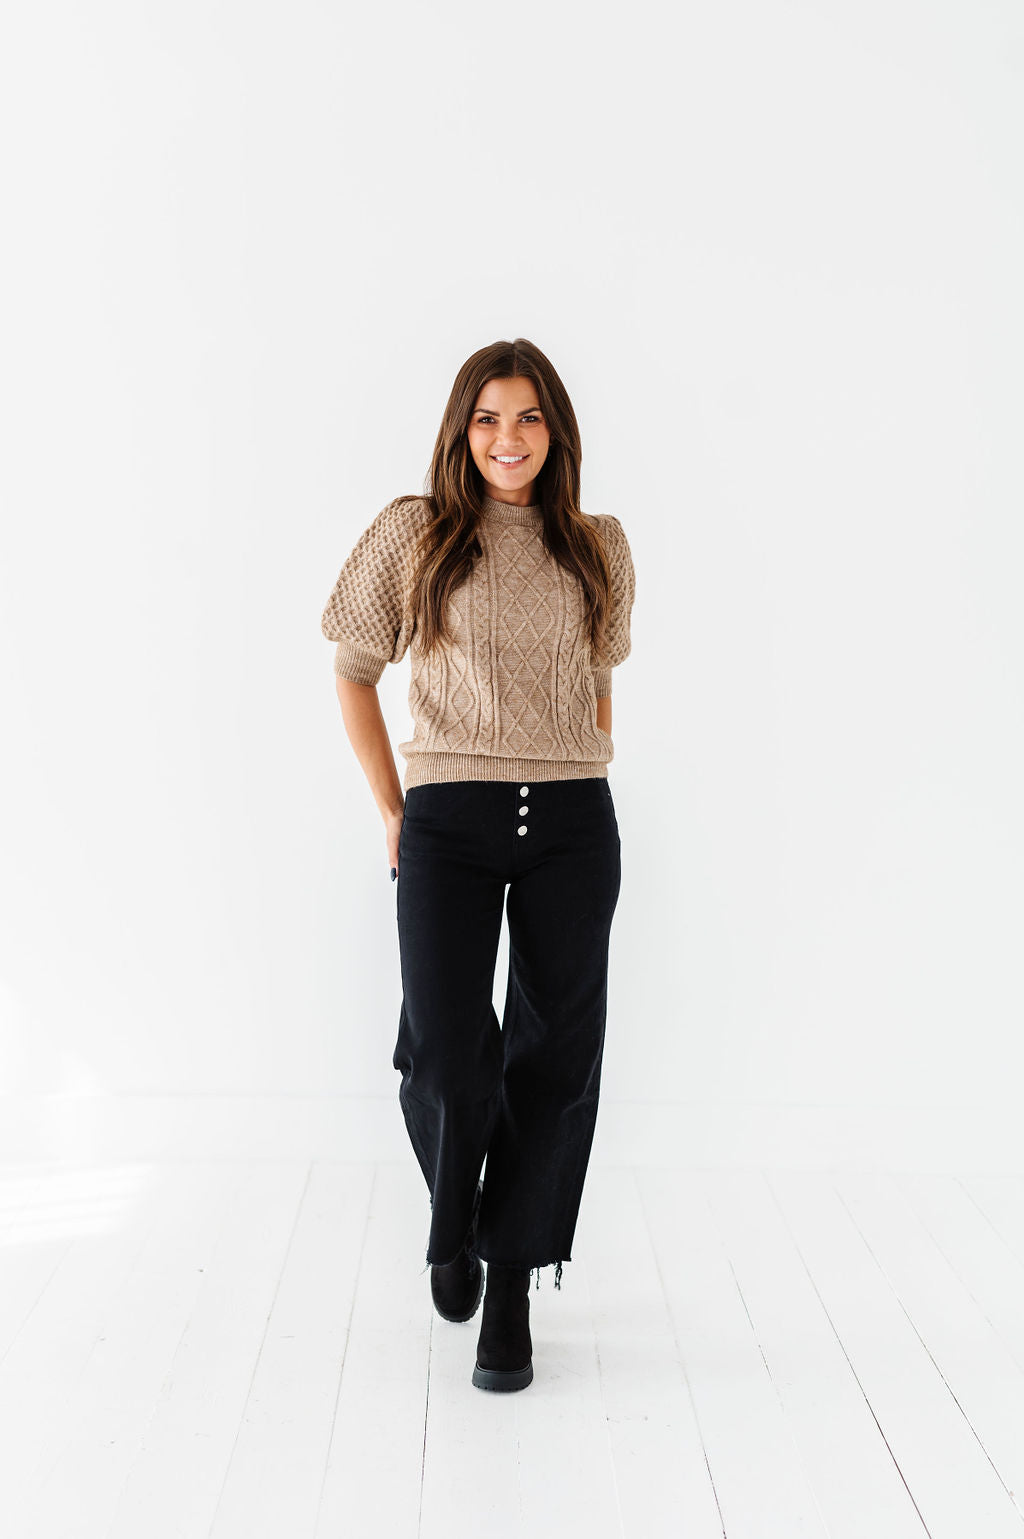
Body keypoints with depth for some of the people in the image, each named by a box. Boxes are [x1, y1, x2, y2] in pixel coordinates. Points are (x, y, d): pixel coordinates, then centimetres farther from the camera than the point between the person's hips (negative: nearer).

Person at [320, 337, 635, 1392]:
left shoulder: (599, 547, 10)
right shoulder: (414, 533, 2)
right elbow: (354, 674, 7)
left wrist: (583, 784, 12)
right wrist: (393, 811, 3)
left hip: (572, 827, 3)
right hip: (448, 824, -2)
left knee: (554, 1054, 3)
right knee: (446, 1057, -9)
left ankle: (511, 1287, 20)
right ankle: (454, 1222, 25)